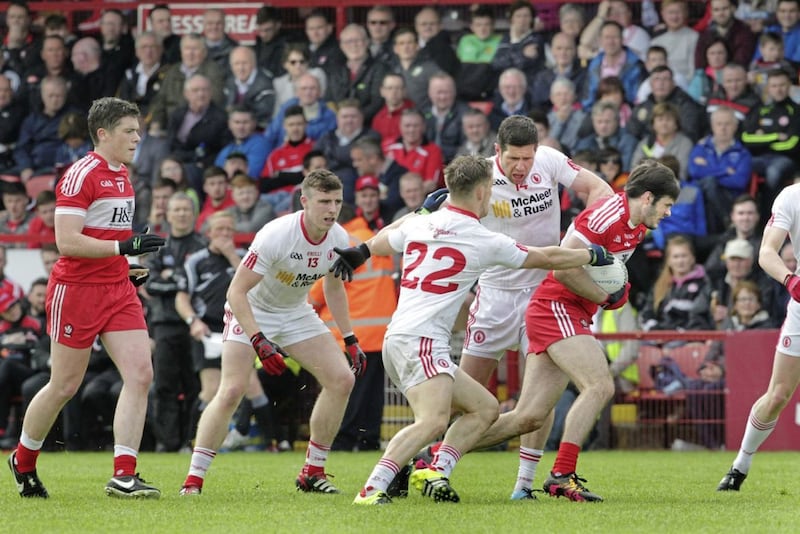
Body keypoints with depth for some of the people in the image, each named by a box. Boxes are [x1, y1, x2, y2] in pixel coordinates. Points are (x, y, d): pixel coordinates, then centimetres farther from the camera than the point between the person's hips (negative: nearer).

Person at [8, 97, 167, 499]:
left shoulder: (122, 175, 12)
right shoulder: (81, 175, -15)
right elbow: (66, 241, -22)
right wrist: (123, 247, -27)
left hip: (118, 291, 7)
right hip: (77, 289, -7)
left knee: (140, 375, -9)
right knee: (64, 386, 3)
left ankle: (123, 476, -10)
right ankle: (23, 462, 26)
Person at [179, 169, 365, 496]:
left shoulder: (338, 239, -12)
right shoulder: (276, 235, -31)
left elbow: (334, 287, 9)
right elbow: (236, 291, -29)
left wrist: (350, 341, 5)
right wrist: (260, 342, -38)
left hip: (296, 313, 6)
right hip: (250, 311, -6)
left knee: (342, 379, -8)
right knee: (231, 391, -21)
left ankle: (313, 472, 3)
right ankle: (193, 479, -12)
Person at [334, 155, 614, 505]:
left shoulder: (419, 224, 12)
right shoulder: (485, 242, -4)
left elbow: (378, 244, 33)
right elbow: (547, 258, 10)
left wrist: (359, 253, 55)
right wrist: (593, 255, 25)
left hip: (399, 337, 9)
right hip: (420, 341, -9)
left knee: (485, 408, 15)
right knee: (433, 421, -28)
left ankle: (435, 471, 1)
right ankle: (372, 489, -38)